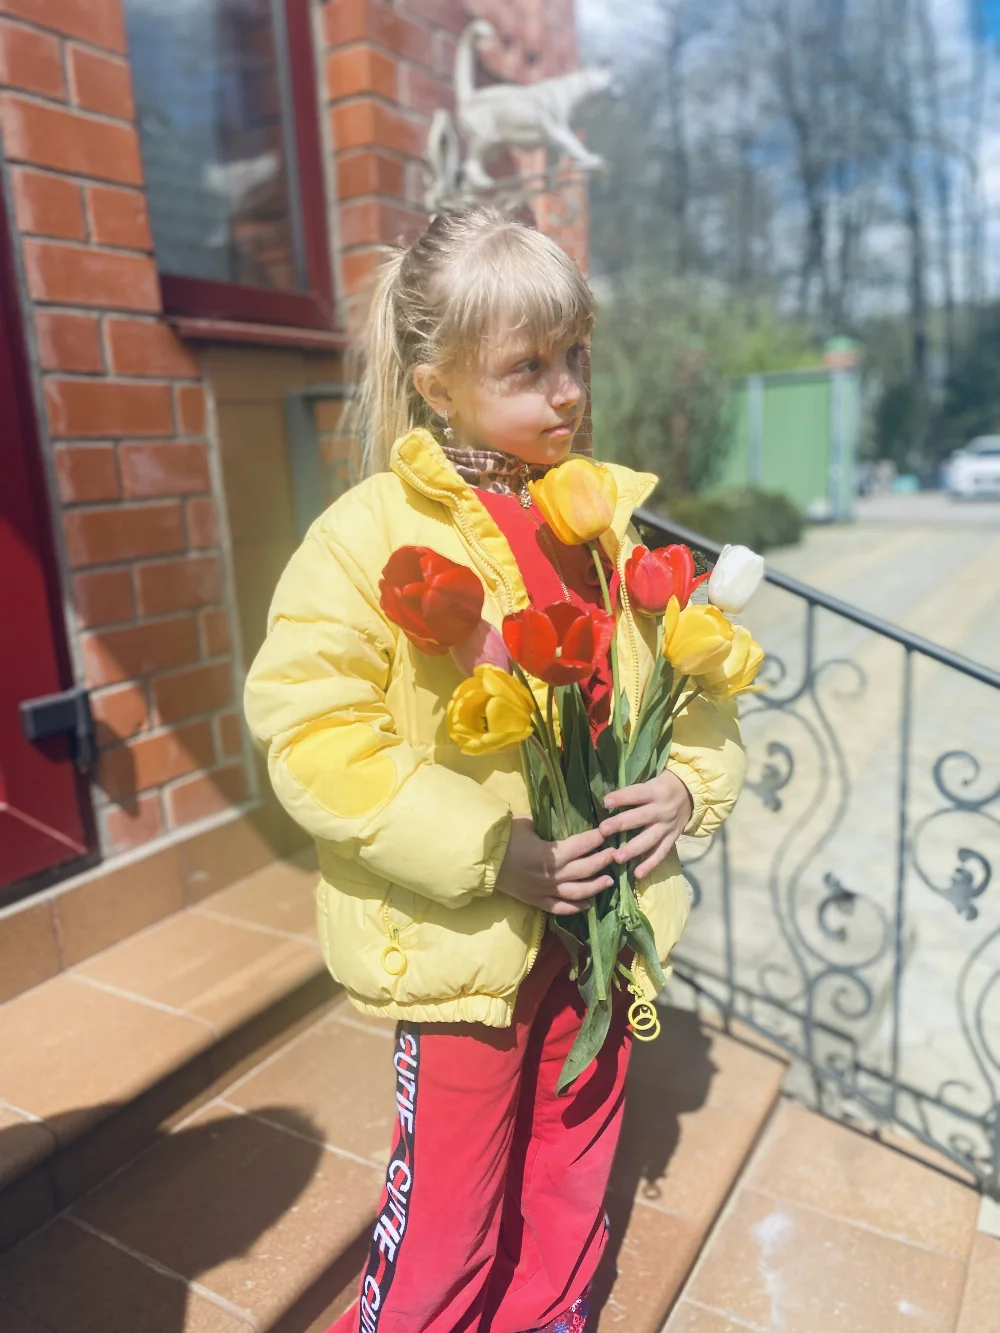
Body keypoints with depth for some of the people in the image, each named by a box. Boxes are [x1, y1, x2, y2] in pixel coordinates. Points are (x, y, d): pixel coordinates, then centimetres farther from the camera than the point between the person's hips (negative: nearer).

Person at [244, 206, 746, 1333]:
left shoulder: (607, 515, 3)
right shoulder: (372, 532, -13)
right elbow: (313, 734, -18)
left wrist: (691, 782, -6)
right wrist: (486, 854, -22)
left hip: (605, 915, 5)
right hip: (466, 941, -5)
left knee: (572, 1178, 25)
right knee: (449, 1222, 11)